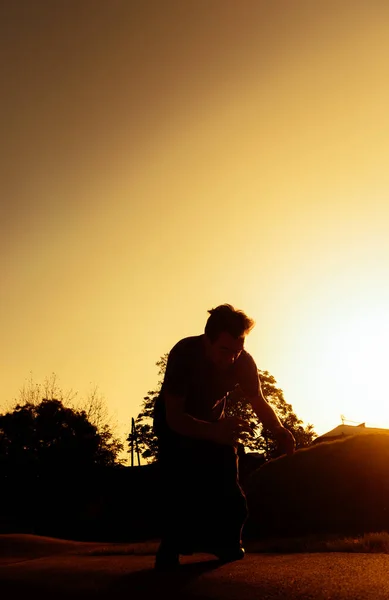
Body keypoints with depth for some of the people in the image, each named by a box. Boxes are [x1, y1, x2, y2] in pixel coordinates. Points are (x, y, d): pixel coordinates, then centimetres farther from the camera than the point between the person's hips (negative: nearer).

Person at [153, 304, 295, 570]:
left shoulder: (244, 361, -25)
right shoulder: (184, 354, -37)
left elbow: (259, 402, -7)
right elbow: (174, 416, -41)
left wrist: (279, 430, -29)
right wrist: (215, 432, -60)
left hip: (213, 421, 4)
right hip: (176, 423, -3)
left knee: (229, 493, -6)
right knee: (179, 482, -25)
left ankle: (228, 548, 15)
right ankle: (170, 552, -11)